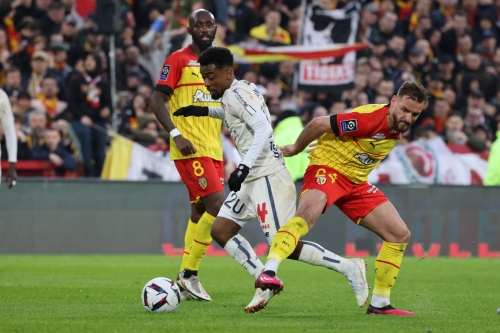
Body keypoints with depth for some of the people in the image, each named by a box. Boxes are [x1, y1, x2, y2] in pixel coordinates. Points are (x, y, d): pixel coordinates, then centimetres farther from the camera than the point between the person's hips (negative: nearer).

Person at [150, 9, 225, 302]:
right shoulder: (178, 60, -5)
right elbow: (157, 100, -10)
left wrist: (221, 148, 19)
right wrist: (176, 134, -21)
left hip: (213, 150, 8)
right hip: (190, 149, -8)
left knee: (201, 211, 8)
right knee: (218, 205, -17)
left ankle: (186, 279, 12)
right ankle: (190, 274, -10)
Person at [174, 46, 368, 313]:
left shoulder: (237, 93, -13)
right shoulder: (244, 90, 16)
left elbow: (263, 128, -25)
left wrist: (244, 167, -32)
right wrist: (205, 111, 32)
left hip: (268, 178, -11)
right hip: (253, 180, 11)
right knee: (220, 230, 7)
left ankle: (349, 268, -4)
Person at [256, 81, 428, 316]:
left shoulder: (399, 129, 2)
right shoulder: (370, 118, -25)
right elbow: (319, 124, -18)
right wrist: (296, 149, -2)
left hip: (356, 182, 8)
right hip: (328, 169, -8)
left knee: (400, 235, 4)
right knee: (307, 214, -38)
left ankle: (380, 303, 12)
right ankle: (268, 273, -51)